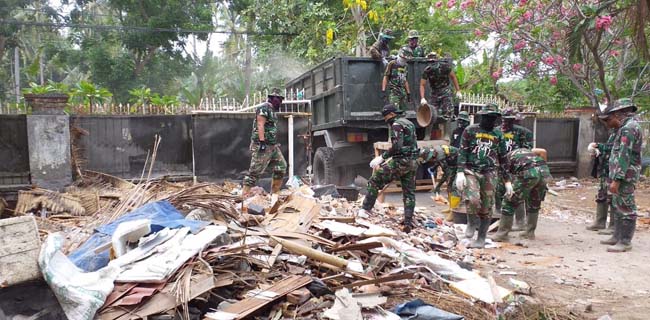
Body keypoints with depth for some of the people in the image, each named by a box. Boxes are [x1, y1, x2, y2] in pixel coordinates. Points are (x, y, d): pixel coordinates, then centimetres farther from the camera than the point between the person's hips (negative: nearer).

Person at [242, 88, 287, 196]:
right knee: (255, 171, -9)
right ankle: (244, 195, -7)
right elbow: (260, 125, -19)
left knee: (281, 166, 8)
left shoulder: (272, 110, 20)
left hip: (272, 146, 10)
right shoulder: (264, 107, -10)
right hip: (263, 145, -10)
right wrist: (262, 142, -25)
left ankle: (274, 194, 15)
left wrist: (275, 143, 24)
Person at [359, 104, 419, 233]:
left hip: (400, 162, -9)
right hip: (412, 163, 9)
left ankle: (365, 210, -3)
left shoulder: (397, 125, -9)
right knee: (409, 193, 10)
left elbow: (396, 146, -21)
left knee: (374, 181, -2)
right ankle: (408, 223, 11)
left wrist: (382, 157, -18)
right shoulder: (409, 123, 20)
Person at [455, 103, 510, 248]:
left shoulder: (498, 135, 13)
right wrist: (460, 172, -14)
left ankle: (481, 239, 16)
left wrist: (507, 181, 13)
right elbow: (462, 152, -1)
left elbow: (503, 159, 16)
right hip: (471, 171, -3)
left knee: (486, 208, 2)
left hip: (489, 174, 3)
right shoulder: (470, 131, 4)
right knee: (473, 200, -23)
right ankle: (472, 222, 8)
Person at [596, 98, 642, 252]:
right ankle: (617, 236, 27)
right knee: (617, 207, 17)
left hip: (625, 176, -10)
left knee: (626, 208, -4)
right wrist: (614, 178, 16)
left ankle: (625, 242, 3)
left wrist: (616, 180, -25)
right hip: (621, 176, 10)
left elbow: (624, 156, -23)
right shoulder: (625, 128, 15)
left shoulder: (629, 128, -17)